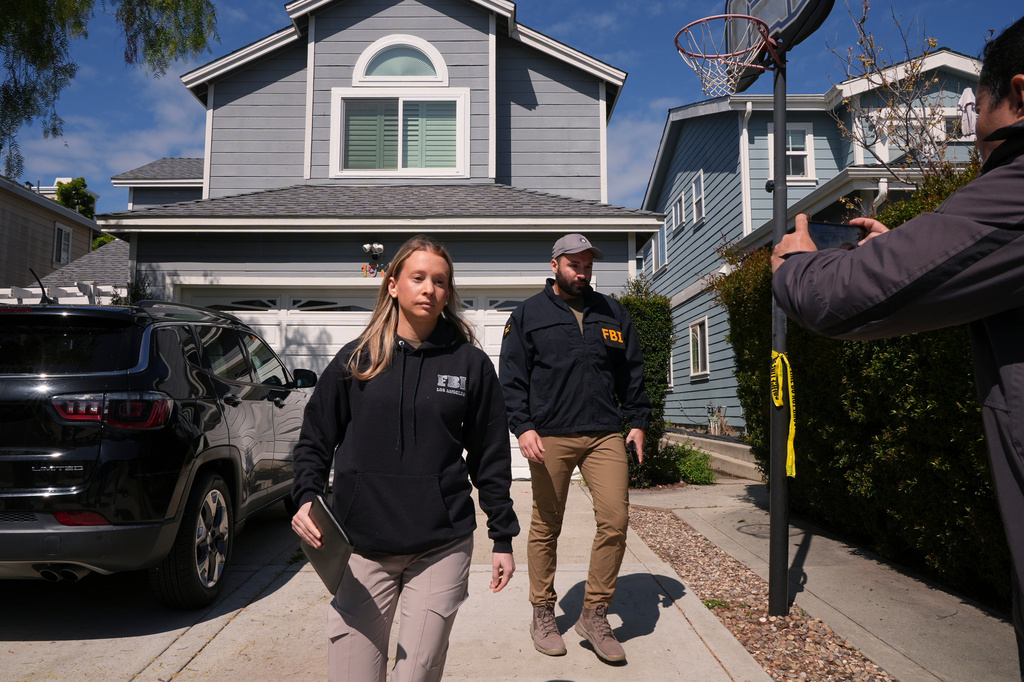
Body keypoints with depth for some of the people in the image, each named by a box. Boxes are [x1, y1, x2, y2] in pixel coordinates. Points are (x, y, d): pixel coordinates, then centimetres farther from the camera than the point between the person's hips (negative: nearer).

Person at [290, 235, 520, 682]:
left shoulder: (471, 364, 3)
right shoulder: (356, 360, 4)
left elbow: (491, 458, 6)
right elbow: (315, 440, 9)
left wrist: (503, 537, 8)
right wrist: (306, 498, -7)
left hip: (441, 548, 0)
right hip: (361, 548, 1)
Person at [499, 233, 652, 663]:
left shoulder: (612, 313, 15)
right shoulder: (528, 314, 7)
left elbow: (632, 372, 18)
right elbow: (512, 377, 2)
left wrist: (638, 422, 10)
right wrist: (523, 427, -10)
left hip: (605, 435, 3)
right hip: (549, 437, -2)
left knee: (615, 520, -6)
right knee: (546, 527, 6)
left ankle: (595, 615, 11)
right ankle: (543, 614, 23)